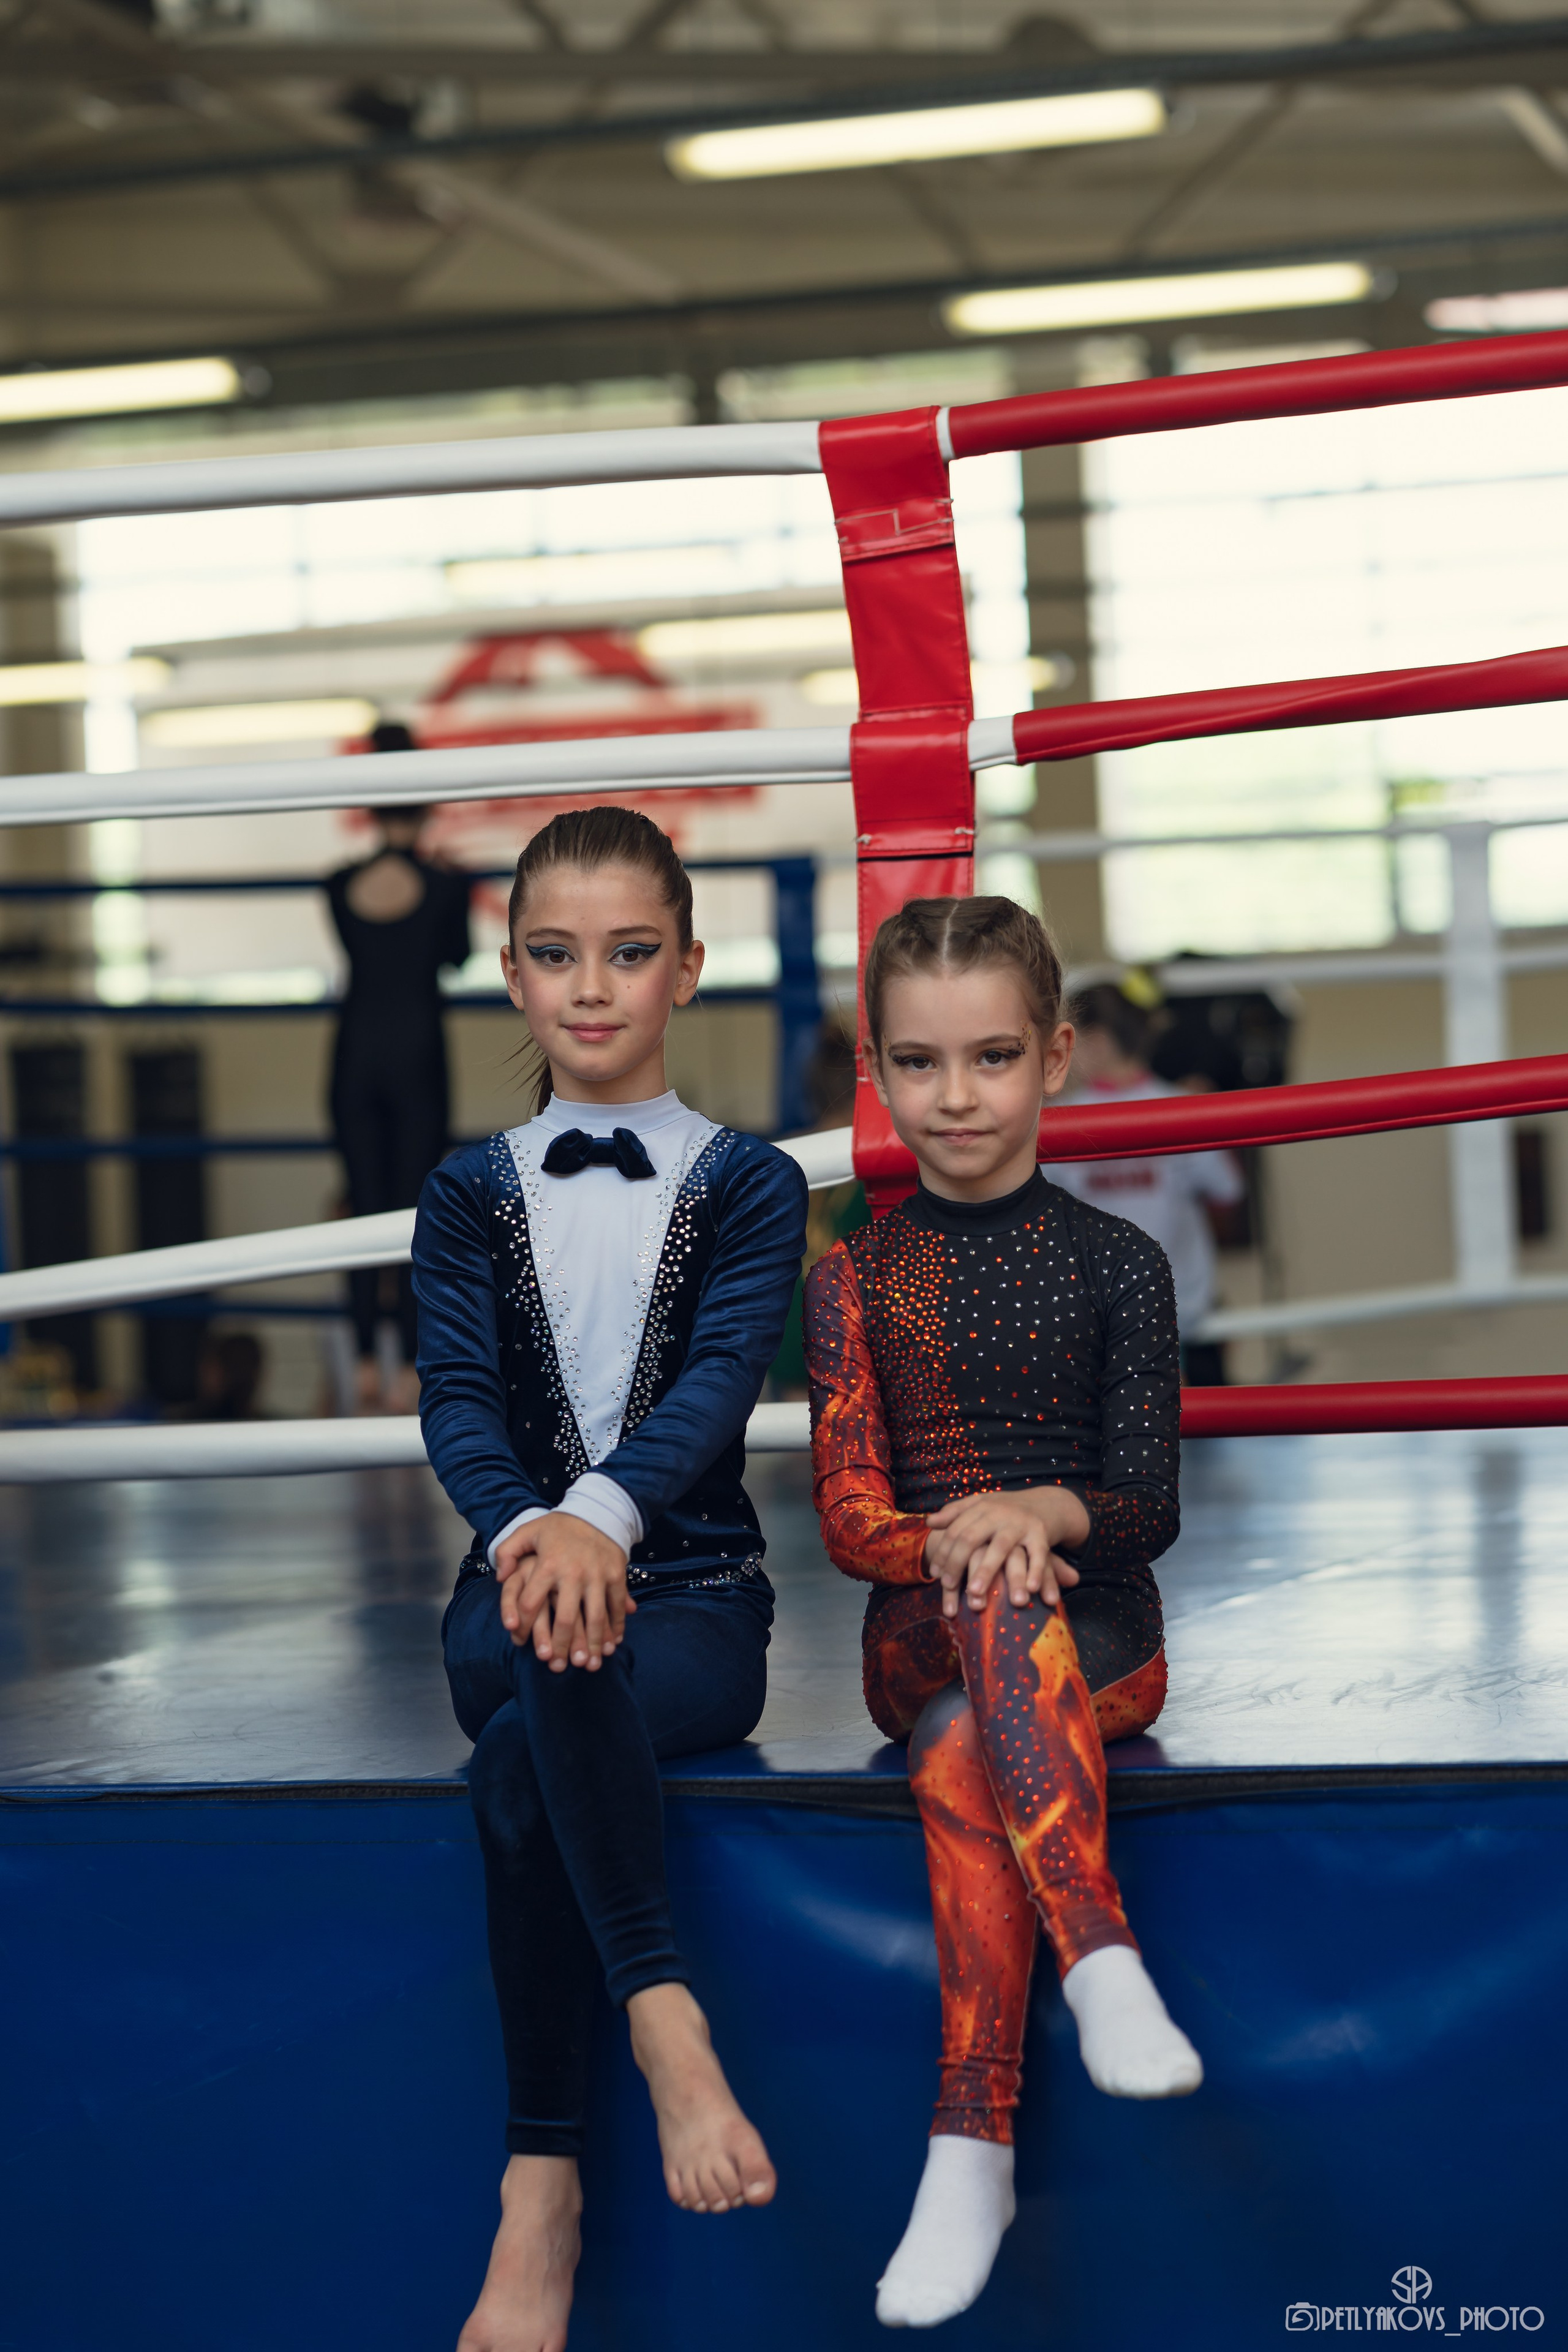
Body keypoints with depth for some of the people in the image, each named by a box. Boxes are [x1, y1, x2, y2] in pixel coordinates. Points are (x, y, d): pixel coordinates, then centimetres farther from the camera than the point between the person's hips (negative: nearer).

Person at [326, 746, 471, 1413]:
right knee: (414, 1207, 1)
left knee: (365, 1205, 8)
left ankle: (365, 1363, 4)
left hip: (356, 1052, 2)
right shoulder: (444, 886, -8)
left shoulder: (341, 886, -1)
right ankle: (410, 1369, -2)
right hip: (417, 1055, -2)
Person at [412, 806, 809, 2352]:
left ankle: (542, 2189, -32)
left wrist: (603, 1515, -31)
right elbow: (456, 1395, -2)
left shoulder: (746, 1186, 7)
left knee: (522, 1758, -34)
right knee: (554, 1660, -38)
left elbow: (719, 1374, -11)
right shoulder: (470, 1196, 13)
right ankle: (666, 2024, -40)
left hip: (691, 1594, -1)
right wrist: (525, 1531, -25)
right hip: (521, 1577, 2)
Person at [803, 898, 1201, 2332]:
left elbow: (1149, 1504, 1)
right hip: (915, 1640, 1)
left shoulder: (1115, 1264, 6)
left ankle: (973, 2145, -41)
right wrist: (955, 1546, -21)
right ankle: (1104, 1963, -48)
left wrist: (1046, 1511, -23)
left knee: (963, 1751, -35)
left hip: (1100, 1635, -1)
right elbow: (848, 1516, 2)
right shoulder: (856, 1280, 10)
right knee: (996, 1604, -36)